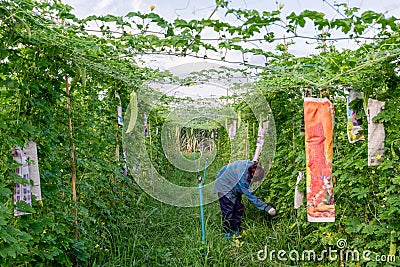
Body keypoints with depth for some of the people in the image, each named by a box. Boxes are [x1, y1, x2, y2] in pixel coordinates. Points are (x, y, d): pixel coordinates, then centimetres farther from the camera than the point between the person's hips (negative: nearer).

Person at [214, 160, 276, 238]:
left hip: (235, 187, 8)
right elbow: (249, 195, -35)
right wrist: (266, 207, -34)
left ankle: (236, 232, 19)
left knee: (238, 209, 8)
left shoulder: (251, 166, -23)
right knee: (228, 211, -7)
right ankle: (227, 234, 6)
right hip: (225, 187, -8)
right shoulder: (242, 177, -43)